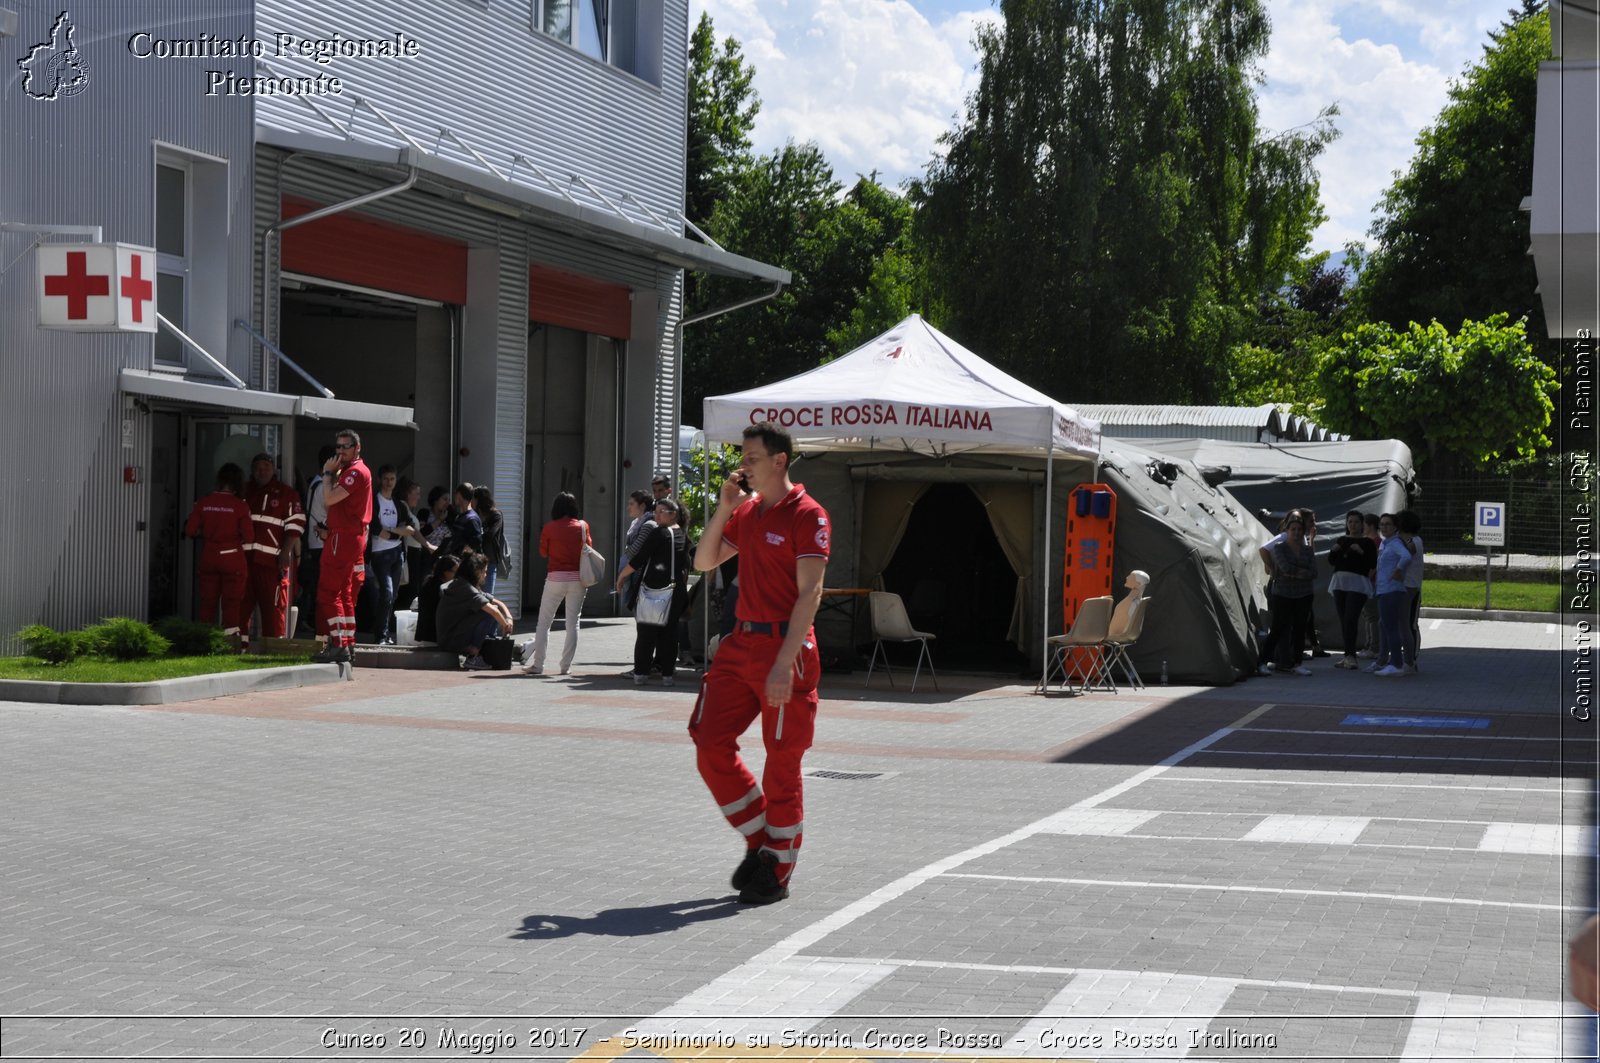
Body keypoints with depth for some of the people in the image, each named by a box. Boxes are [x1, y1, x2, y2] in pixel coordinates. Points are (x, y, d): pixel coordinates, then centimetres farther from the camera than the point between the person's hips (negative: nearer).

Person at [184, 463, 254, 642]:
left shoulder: (203, 503, -2)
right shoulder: (240, 506, -11)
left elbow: (190, 530, -2)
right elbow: (248, 536, -11)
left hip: (208, 557, 3)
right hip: (232, 557, -3)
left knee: (208, 600, 10)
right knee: (231, 600, 3)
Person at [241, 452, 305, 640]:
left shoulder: (286, 494, 4)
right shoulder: (245, 492, 19)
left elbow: (295, 524, -3)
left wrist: (286, 552, -11)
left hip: (272, 560, -5)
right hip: (245, 559, 5)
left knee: (273, 604, -5)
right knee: (242, 603, 4)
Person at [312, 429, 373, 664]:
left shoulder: (355, 472, -13)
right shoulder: (352, 471, 21)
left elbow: (329, 499, -21)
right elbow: (333, 502, 19)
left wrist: (328, 473, -10)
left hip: (342, 538, -11)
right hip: (354, 537, 11)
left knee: (328, 593, -10)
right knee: (345, 594, 13)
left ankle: (339, 646, -14)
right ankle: (347, 645, 16)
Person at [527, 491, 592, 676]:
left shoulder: (549, 527, -4)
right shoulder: (582, 526, 0)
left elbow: (543, 553, 5)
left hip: (555, 577, -1)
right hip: (577, 578, 2)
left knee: (544, 621, 5)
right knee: (573, 623, 7)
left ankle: (538, 665, 1)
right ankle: (566, 666, 5)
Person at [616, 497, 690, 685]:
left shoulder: (659, 533, -9)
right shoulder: (683, 536, 11)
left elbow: (639, 559, -11)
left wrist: (621, 576, -1)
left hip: (654, 586, -6)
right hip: (677, 589, 6)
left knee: (646, 630, 0)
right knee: (669, 630, 7)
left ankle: (641, 672, 0)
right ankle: (667, 673, 4)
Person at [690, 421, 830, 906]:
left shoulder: (807, 515, -11)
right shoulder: (747, 511, 12)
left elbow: (809, 593, -17)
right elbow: (704, 562, 17)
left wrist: (784, 662, -23)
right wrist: (723, 508, 4)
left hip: (785, 647, -7)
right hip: (741, 642, 8)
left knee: (782, 763, 1)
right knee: (710, 743, 3)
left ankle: (777, 871, 12)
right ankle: (760, 840, 19)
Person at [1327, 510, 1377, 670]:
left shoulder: (1367, 542, 3)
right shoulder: (1341, 540, 16)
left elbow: (1373, 564, -7)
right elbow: (1331, 561, 11)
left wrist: (1361, 552, -20)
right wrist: (1333, 550, -9)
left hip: (1358, 583, -5)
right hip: (1340, 581, 5)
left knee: (1351, 619, -16)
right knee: (1343, 620, 4)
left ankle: (1350, 655, -20)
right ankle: (1349, 656, 8)